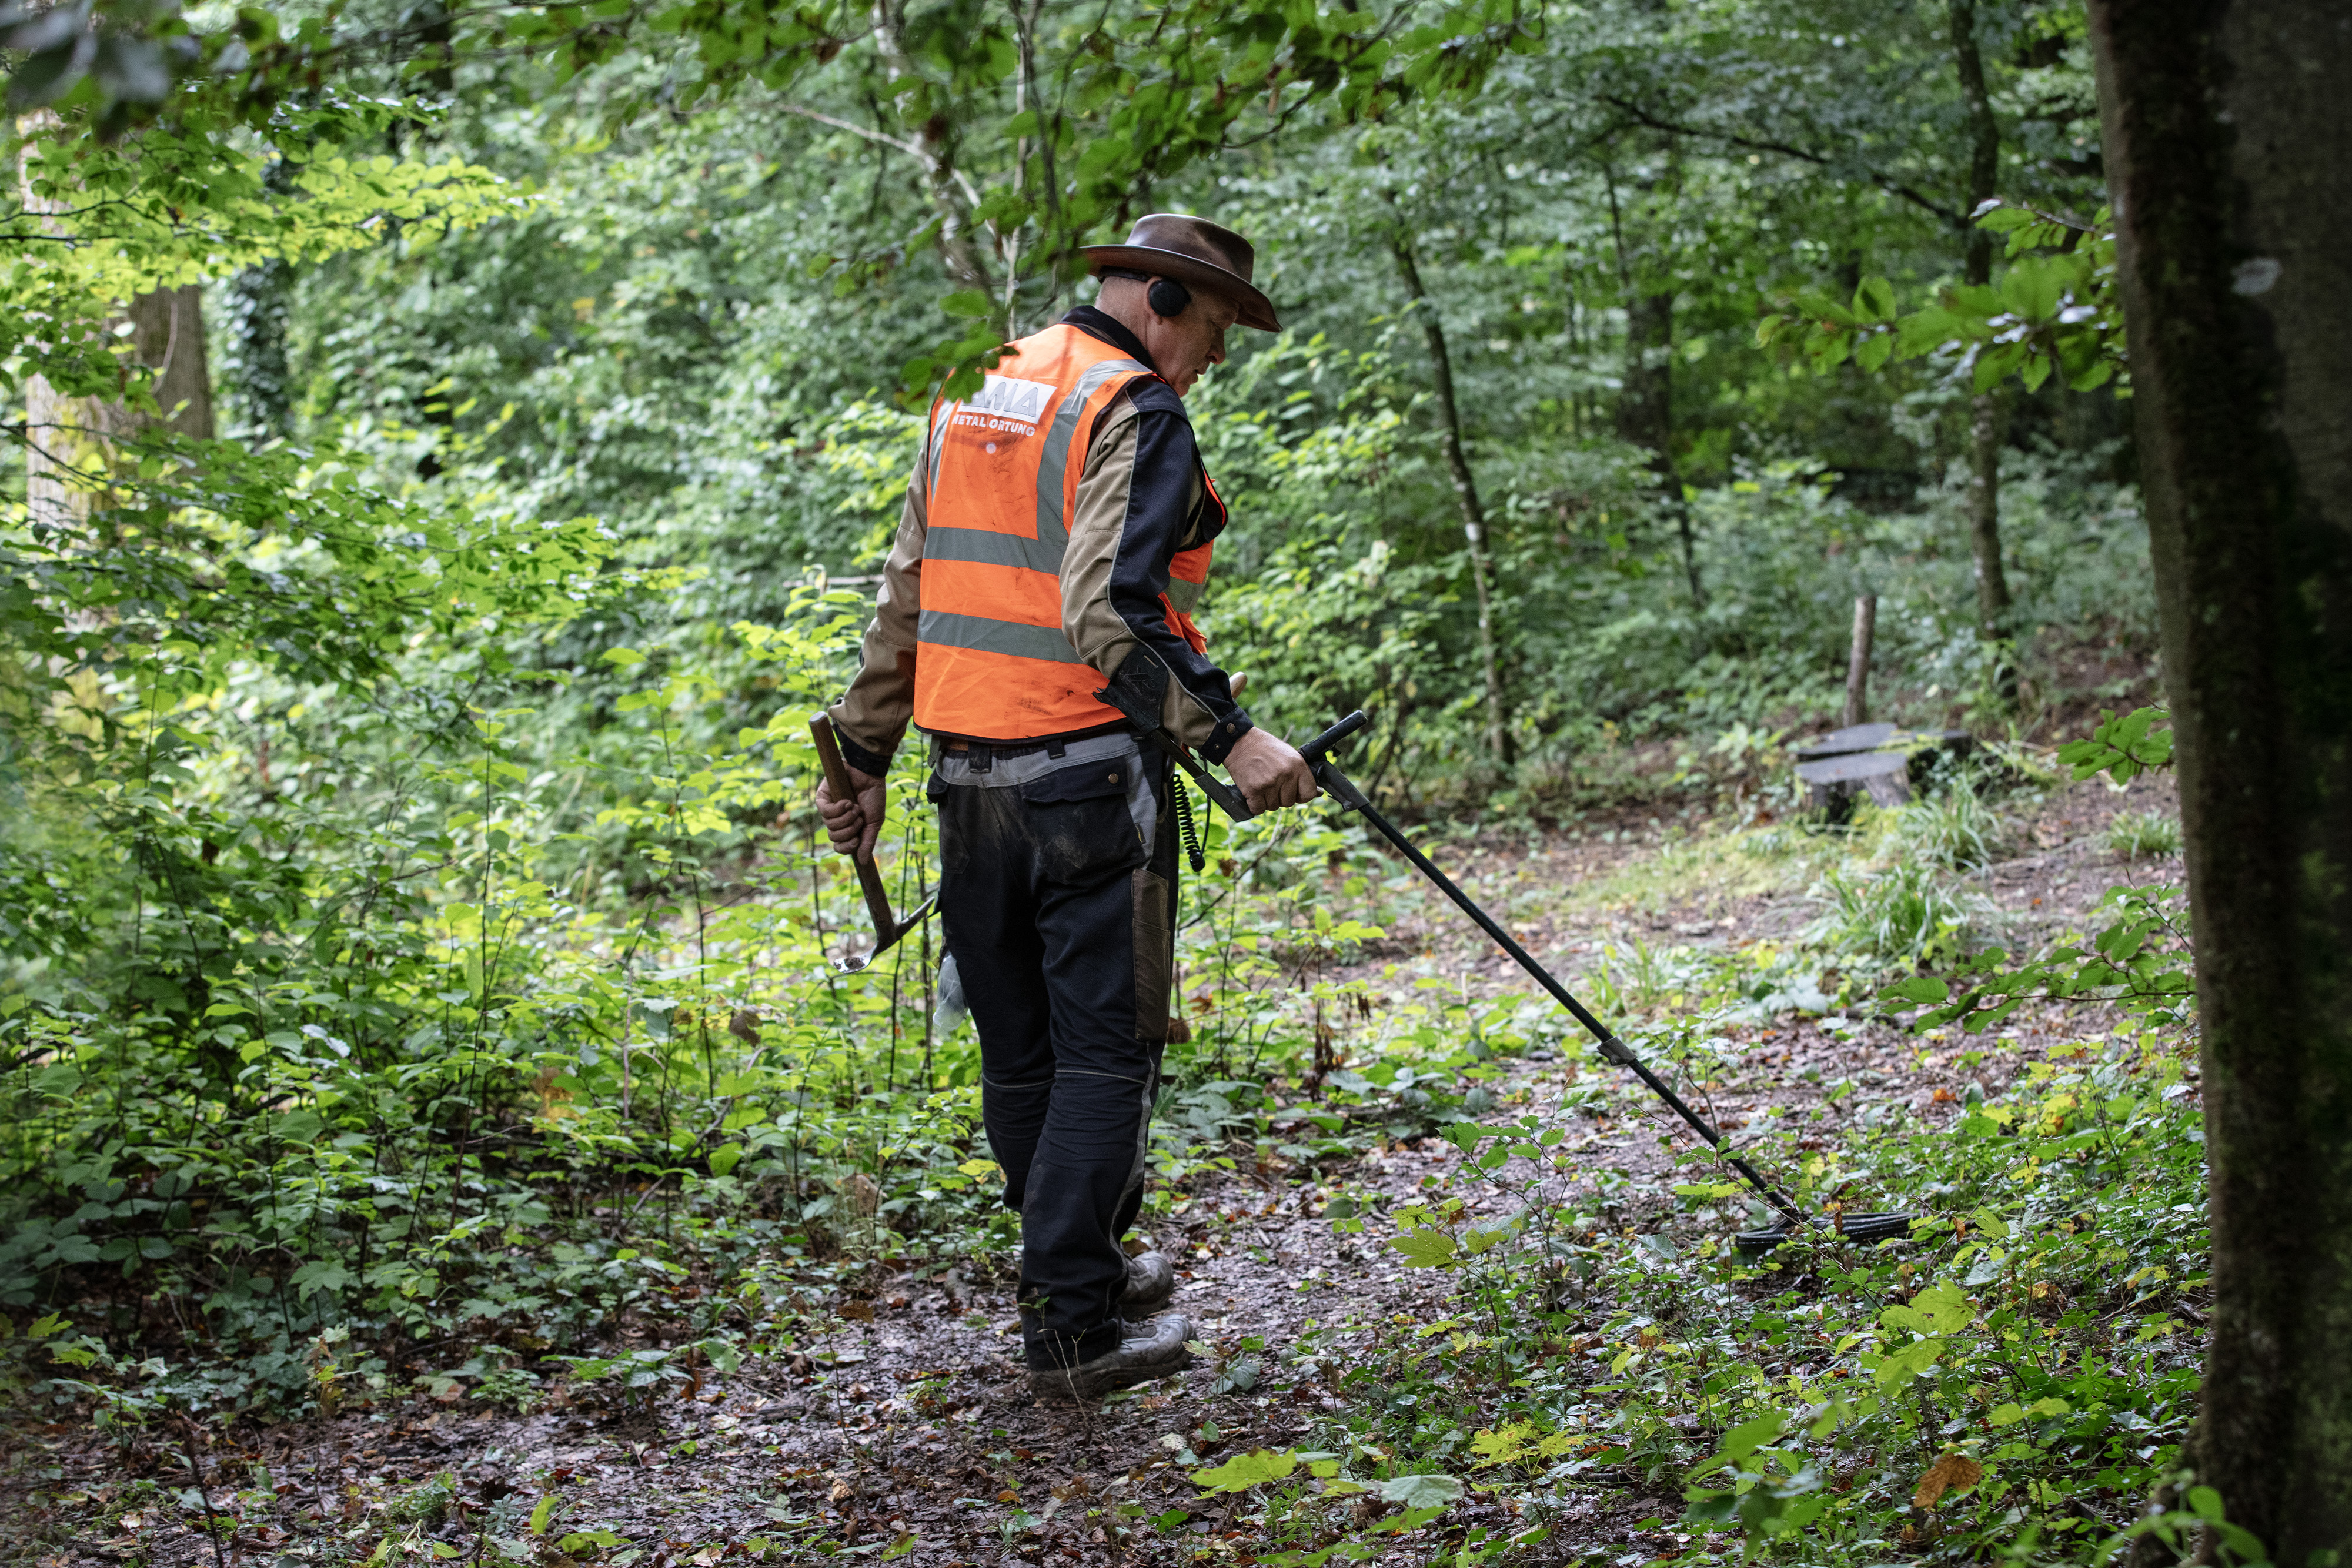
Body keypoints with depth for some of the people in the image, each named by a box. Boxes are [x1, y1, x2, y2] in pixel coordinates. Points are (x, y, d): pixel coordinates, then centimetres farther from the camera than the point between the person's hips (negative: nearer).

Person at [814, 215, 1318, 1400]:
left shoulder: (974, 398, 16)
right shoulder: (1135, 414, -9)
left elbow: (903, 600, 18)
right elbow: (1109, 616, -22)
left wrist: (863, 756, 21)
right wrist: (1231, 734, -23)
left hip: (968, 773, 8)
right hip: (1085, 775, -8)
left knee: (1019, 1050, 15)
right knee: (1104, 1048, -1)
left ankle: (1084, 1266, 29)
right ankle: (1073, 1325, -1)